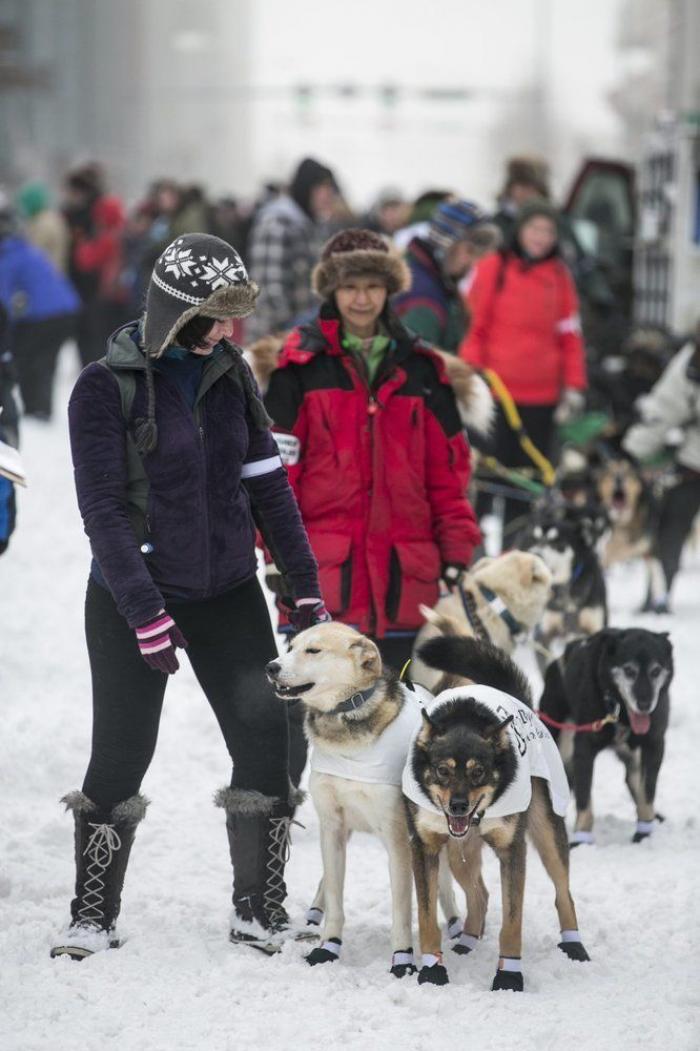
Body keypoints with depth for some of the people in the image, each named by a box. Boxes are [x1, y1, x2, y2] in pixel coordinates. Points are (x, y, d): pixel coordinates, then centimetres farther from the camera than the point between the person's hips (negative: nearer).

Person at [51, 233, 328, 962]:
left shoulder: (228, 375, 4)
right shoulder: (107, 387, -10)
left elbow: (267, 485, 8)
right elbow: (103, 507, -13)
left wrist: (304, 585, 5)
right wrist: (143, 610, -19)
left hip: (228, 595, 4)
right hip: (132, 598, -4)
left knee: (269, 747, -2)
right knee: (120, 758, -2)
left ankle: (260, 912, 9)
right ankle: (93, 916, 13)